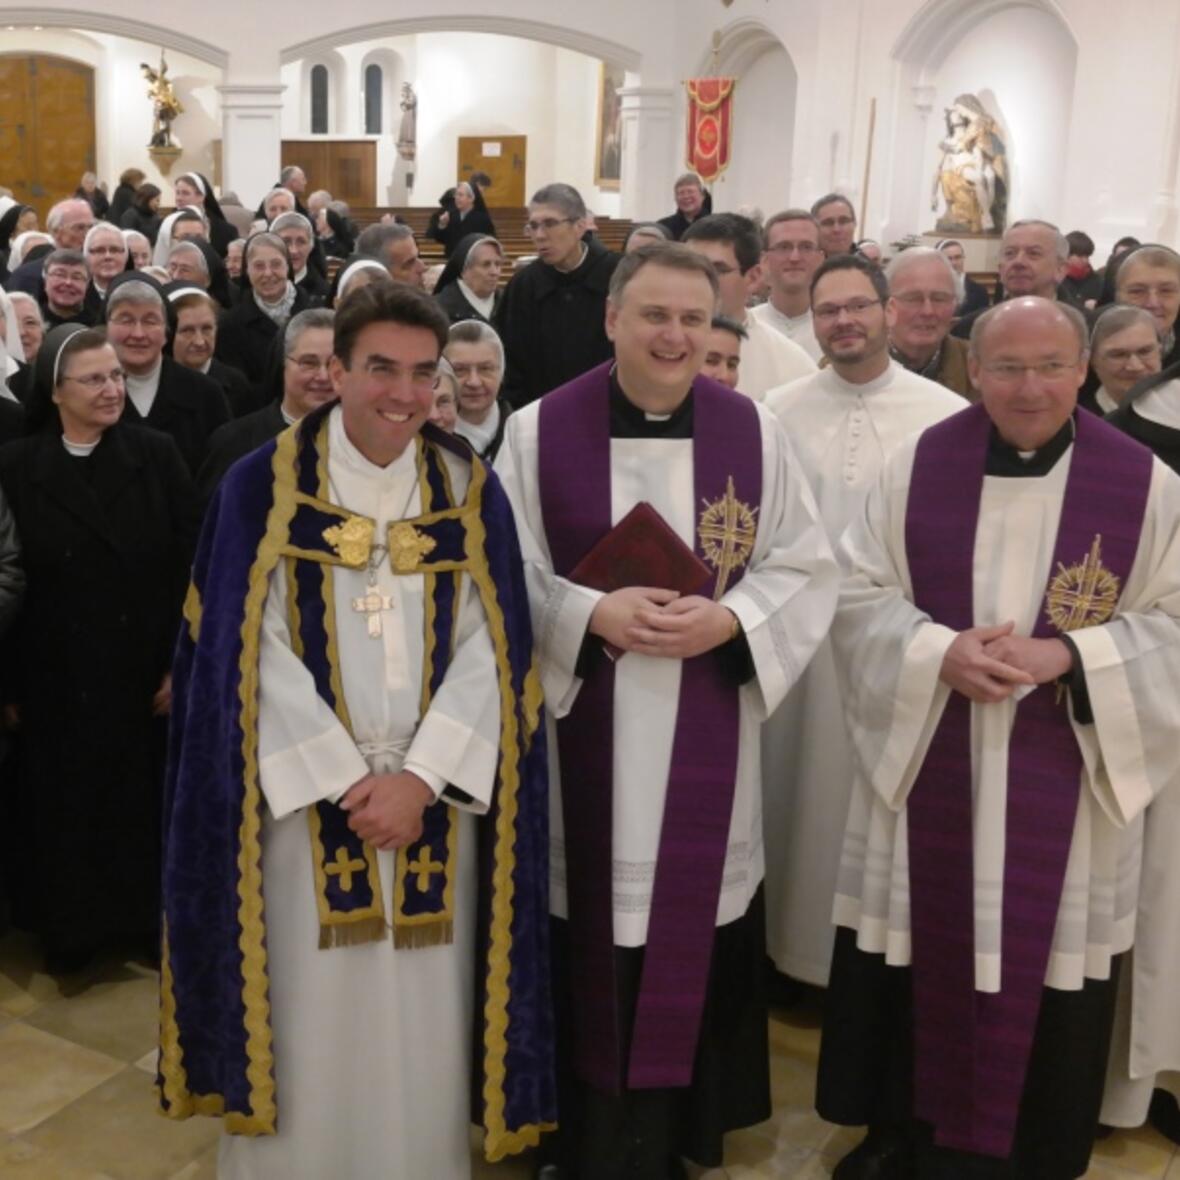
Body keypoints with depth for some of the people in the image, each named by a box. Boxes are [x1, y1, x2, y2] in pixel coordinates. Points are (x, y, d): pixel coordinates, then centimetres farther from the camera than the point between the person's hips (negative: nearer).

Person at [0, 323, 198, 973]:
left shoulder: (156, 454, -3)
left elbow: (189, 565, -4)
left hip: (147, 671, 0)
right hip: (55, 680, 0)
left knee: (147, 806, 13)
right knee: (65, 811, 13)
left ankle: (152, 921, 33)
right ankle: (71, 929, 34)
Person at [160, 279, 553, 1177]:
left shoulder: (471, 491, 3)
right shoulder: (262, 486, -3)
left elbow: (489, 648, -3)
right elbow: (254, 650, -7)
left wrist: (420, 778, -13)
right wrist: (349, 780, -13)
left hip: (435, 800, 2)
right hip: (304, 797, -1)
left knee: (425, 1020, 10)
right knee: (307, 1014, 8)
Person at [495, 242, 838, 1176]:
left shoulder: (754, 432, 0)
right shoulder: (539, 430, -3)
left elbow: (808, 571, 2)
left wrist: (728, 620, -16)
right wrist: (592, 615, -19)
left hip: (704, 741, 1)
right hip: (579, 730, -1)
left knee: (692, 926, 10)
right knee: (586, 933, 7)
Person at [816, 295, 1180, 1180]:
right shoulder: (917, 466, 0)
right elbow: (859, 594, 0)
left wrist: (1070, 657, -18)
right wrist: (940, 652, -17)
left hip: (1063, 782, -1)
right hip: (926, 767, 1)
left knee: (1045, 964, 8)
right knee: (918, 954, 11)